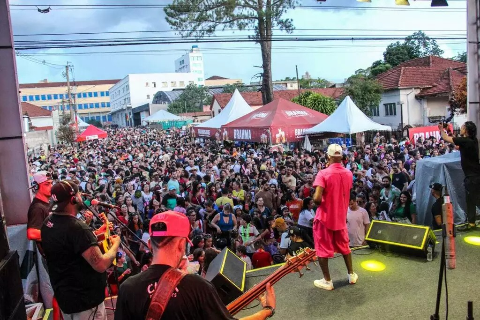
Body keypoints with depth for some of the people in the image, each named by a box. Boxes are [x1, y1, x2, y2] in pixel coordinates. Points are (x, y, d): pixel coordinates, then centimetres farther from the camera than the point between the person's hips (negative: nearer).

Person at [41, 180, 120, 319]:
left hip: (63, 295, 9)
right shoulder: (77, 227, -28)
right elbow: (101, 265, -29)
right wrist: (115, 244, -13)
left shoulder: (48, 222, 0)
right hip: (85, 301, -9)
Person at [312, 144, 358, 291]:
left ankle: (327, 281, 16)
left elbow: (317, 198, -26)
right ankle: (351, 275, 34)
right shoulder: (348, 174, 0)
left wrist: (319, 203, -6)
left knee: (323, 249, 8)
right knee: (344, 246, 23)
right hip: (340, 217, 6)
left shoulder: (323, 174, -20)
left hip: (325, 217, -5)